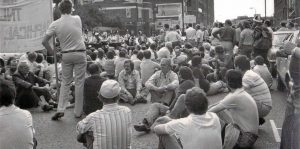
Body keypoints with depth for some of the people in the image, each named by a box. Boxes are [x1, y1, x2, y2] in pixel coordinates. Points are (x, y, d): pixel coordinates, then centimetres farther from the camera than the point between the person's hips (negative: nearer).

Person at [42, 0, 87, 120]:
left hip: (66, 55, 2)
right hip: (80, 54, -1)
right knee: (79, 82, 4)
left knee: (65, 82, 14)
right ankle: (78, 112, 10)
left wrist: (52, 52, 9)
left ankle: (61, 109, 6)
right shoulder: (77, 19, -3)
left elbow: (44, 41, -3)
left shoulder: (55, 24, -3)